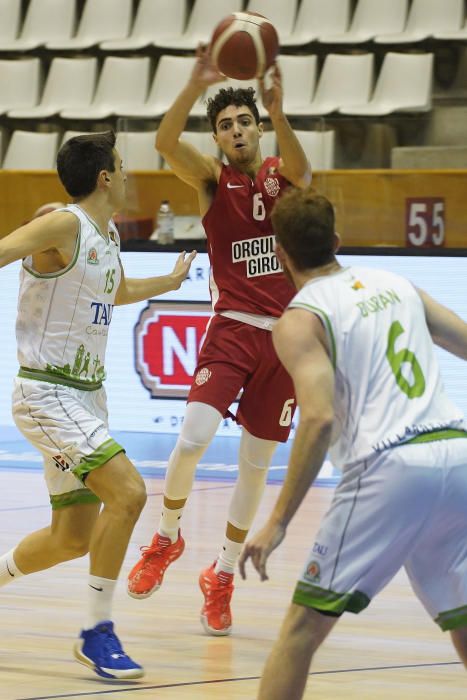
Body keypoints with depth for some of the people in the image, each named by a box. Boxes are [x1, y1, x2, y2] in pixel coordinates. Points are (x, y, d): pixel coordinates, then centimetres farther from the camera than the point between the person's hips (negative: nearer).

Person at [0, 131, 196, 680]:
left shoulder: (109, 235, 14)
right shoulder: (63, 225, -14)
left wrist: (171, 281, 47)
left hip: (88, 395, 9)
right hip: (47, 392, -9)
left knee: (72, 538, 10)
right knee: (127, 492, -22)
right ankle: (96, 632, -14)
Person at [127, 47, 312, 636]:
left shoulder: (283, 173, 4)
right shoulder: (212, 177, 1)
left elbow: (302, 171, -23)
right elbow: (166, 142, -19)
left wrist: (278, 112, -42)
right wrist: (197, 84, -36)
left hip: (285, 335, 2)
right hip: (232, 329, -2)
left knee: (255, 465, 7)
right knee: (193, 438, -21)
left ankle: (222, 576, 23)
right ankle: (166, 538, 5)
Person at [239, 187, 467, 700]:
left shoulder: (299, 321, 0)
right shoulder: (396, 285, 18)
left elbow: (320, 419, -13)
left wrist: (279, 521, -13)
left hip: (392, 466, -6)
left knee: (303, 627, 2)